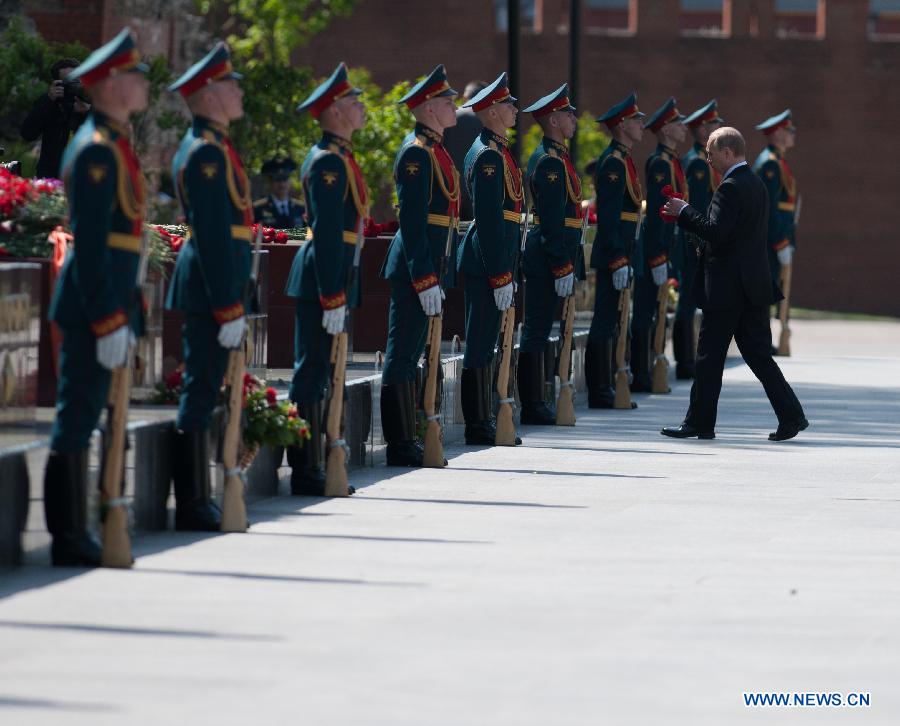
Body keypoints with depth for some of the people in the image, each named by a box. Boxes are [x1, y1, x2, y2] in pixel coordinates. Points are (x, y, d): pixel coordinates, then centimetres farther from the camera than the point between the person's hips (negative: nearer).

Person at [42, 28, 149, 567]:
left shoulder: (114, 144, 17)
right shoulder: (97, 150, -15)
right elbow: (91, 244, -19)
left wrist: (125, 313, 20)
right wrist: (109, 321, -21)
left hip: (110, 296, 10)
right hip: (94, 302, -10)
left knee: (83, 415, 11)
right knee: (79, 416, -6)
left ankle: (73, 533, 16)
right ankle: (70, 539, -3)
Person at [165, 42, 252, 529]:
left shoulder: (210, 147, 16)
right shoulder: (207, 154, -16)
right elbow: (214, 237, -20)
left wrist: (231, 301, 22)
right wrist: (229, 308, -22)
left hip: (207, 283, 11)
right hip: (211, 288, -11)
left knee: (202, 390, 13)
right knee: (201, 392, -7)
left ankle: (194, 500, 18)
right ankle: (193, 507, -4)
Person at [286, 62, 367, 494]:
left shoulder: (339, 157, 16)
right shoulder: (328, 163, -16)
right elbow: (327, 235, -21)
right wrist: (332, 299, -23)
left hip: (330, 278, 10)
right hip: (322, 280, -10)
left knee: (316, 375, 13)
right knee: (312, 376, -6)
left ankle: (310, 469, 19)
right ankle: (306, 474, -4)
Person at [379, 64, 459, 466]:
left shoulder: (435, 149, 17)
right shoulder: (417, 152, -14)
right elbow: (413, 220, -20)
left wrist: (438, 275, 21)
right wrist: (425, 279, -23)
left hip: (430, 263, 10)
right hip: (415, 265, -10)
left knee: (411, 352, 13)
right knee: (402, 354, -6)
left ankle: (408, 439, 18)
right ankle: (400, 445, -4)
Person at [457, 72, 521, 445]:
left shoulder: (496, 150, 17)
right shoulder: (488, 155, -15)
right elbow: (489, 219, -20)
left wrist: (506, 270, 21)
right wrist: (500, 276, -21)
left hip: (494, 257, 10)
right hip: (488, 260, -10)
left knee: (485, 344, 13)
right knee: (480, 345, -5)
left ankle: (483, 422, 18)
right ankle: (479, 427, -2)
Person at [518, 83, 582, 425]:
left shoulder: (554, 157, 17)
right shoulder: (550, 162, -16)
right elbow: (552, 221, -20)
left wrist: (567, 263, 21)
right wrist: (563, 268, -21)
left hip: (544, 254, 10)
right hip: (547, 257, -10)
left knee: (538, 330, 12)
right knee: (536, 332, -6)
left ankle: (535, 405, 16)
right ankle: (532, 407, -4)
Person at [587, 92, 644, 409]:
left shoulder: (623, 160, 17)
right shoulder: (613, 163, -15)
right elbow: (609, 216, -20)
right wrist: (619, 262, -23)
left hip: (621, 251, 10)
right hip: (614, 253, -10)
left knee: (612, 323, 13)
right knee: (605, 323, -6)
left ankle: (607, 389, 17)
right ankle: (600, 392, -4)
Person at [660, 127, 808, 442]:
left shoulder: (730, 188, -16)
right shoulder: (756, 184, 14)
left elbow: (715, 231, -23)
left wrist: (684, 211, -11)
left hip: (727, 286, -9)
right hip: (754, 285, 9)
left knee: (709, 357, 0)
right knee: (759, 354, 10)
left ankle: (700, 423, 6)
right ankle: (791, 416, 4)